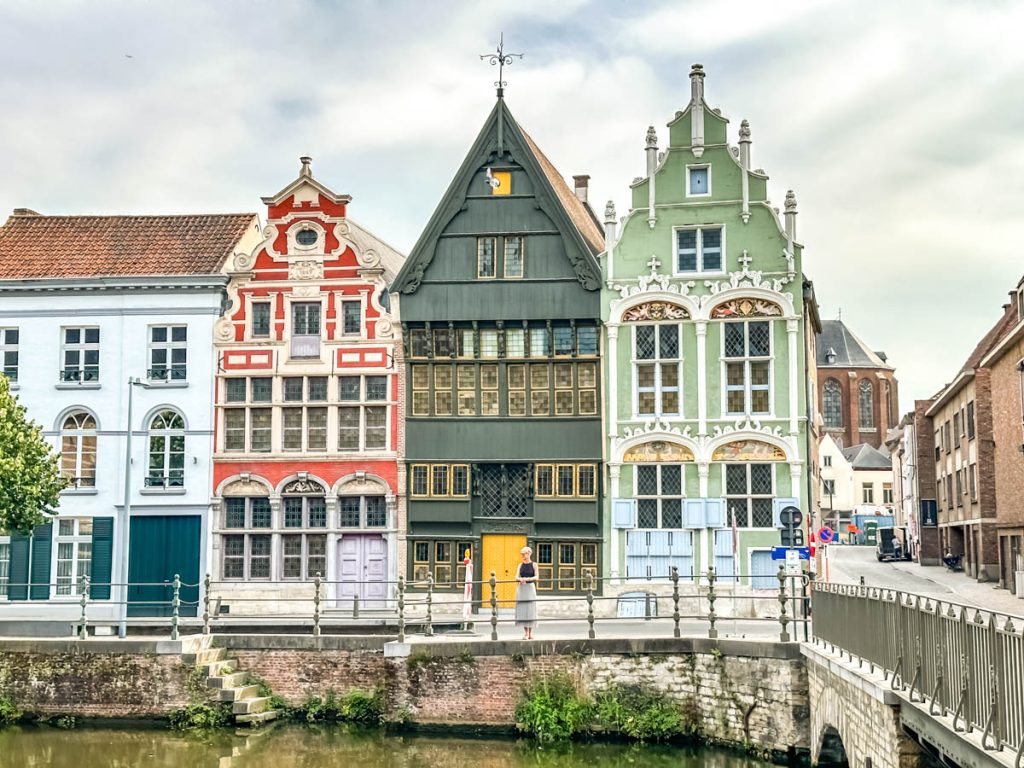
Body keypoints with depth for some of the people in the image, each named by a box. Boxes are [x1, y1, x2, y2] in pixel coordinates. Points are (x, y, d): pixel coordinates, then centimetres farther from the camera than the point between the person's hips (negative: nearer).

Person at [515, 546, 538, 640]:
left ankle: (530, 632, -1)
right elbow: (516, 577, 1)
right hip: (521, 588, 3)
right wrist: (521, 579, -21)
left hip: (530, 587, -3)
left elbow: (536, 577, -7)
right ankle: (525, 632, 4)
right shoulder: (520, 565, 10)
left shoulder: (533, 565, 1)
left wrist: (528, 579, -24)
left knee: (530, 610, -5)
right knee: (522, 610, 0)